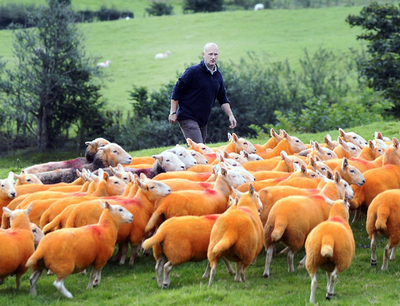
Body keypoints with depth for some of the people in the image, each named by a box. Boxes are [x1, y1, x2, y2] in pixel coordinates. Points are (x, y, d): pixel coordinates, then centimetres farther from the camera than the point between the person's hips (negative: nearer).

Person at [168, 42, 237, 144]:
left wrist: (230, 115, 8)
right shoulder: (193, 71, -11)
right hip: (187, 118, -8)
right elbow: (177, 91, -8)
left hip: (203, 120, 8)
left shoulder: (218, 75, 10)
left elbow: (222, 98, 19)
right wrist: (173, 112, -10)